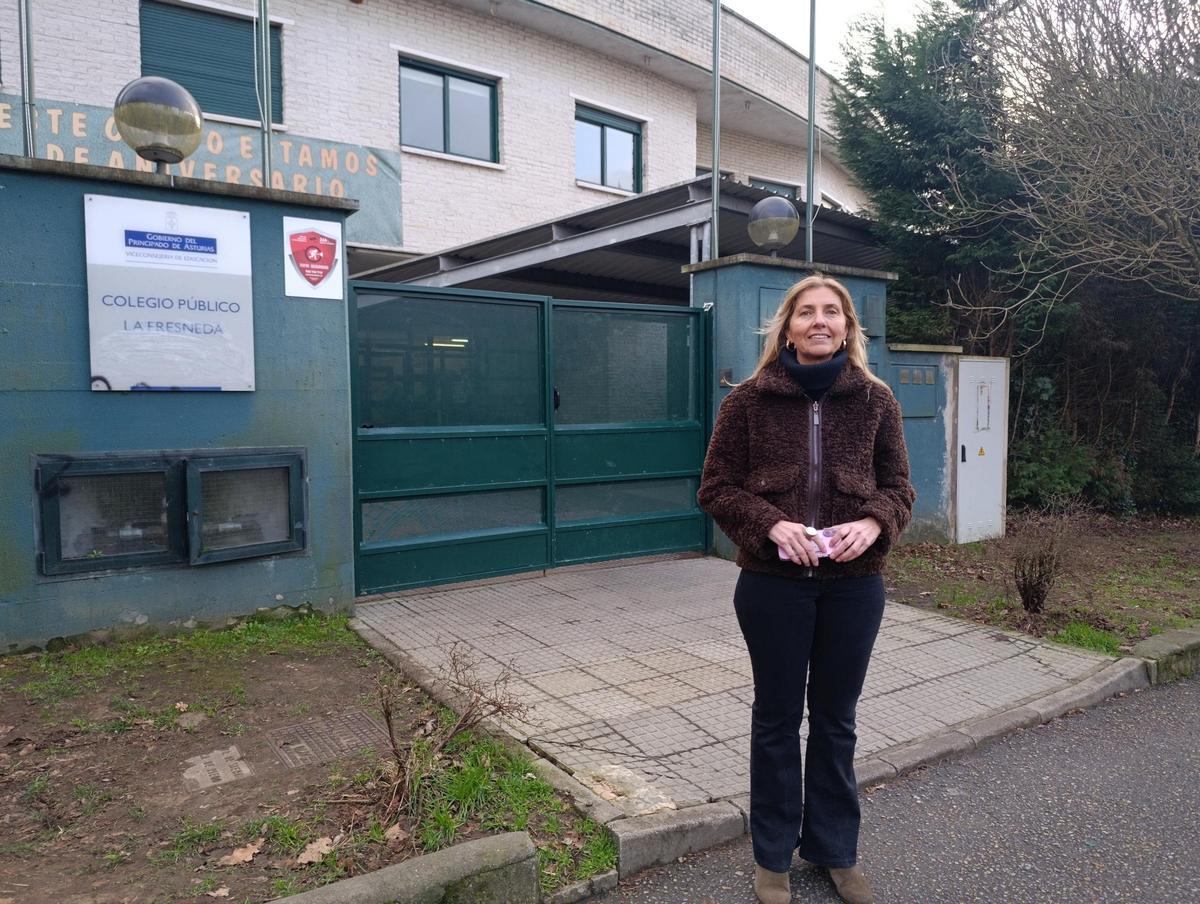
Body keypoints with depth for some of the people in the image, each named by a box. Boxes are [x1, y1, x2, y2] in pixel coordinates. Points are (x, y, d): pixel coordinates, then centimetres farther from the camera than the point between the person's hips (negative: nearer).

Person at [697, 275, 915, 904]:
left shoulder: (876, 400, 2)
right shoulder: (750, 400, -5)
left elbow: (897, 486, 6)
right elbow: (716, 487, -3)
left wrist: (873, 523, -15)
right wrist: (770, 524, -19)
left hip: (853, 585, 2)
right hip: (773, 584, -2)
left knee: (835, 718, 17)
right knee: (777, 717, 13)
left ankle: (835, 849, 38)